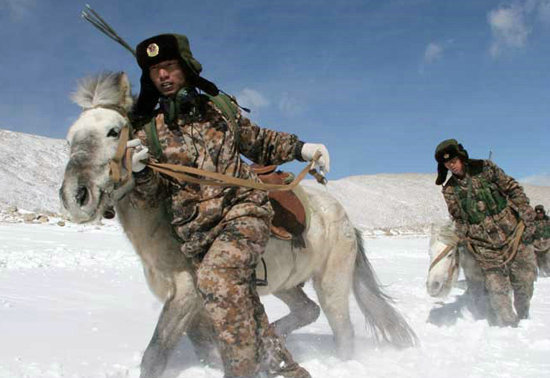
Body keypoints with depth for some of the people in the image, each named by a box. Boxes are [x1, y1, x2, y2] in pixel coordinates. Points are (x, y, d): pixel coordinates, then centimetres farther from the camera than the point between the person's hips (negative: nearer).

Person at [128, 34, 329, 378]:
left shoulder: (219, 109, 9)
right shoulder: (148, 132, 7)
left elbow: (261, 143, 23)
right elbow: (150, 196, 5)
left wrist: (299, 149, 9)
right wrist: (140, 173, -16)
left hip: (246, 209, -2)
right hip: (198, 231, 2)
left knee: (217, 274, -29)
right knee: (241, 306, -1)